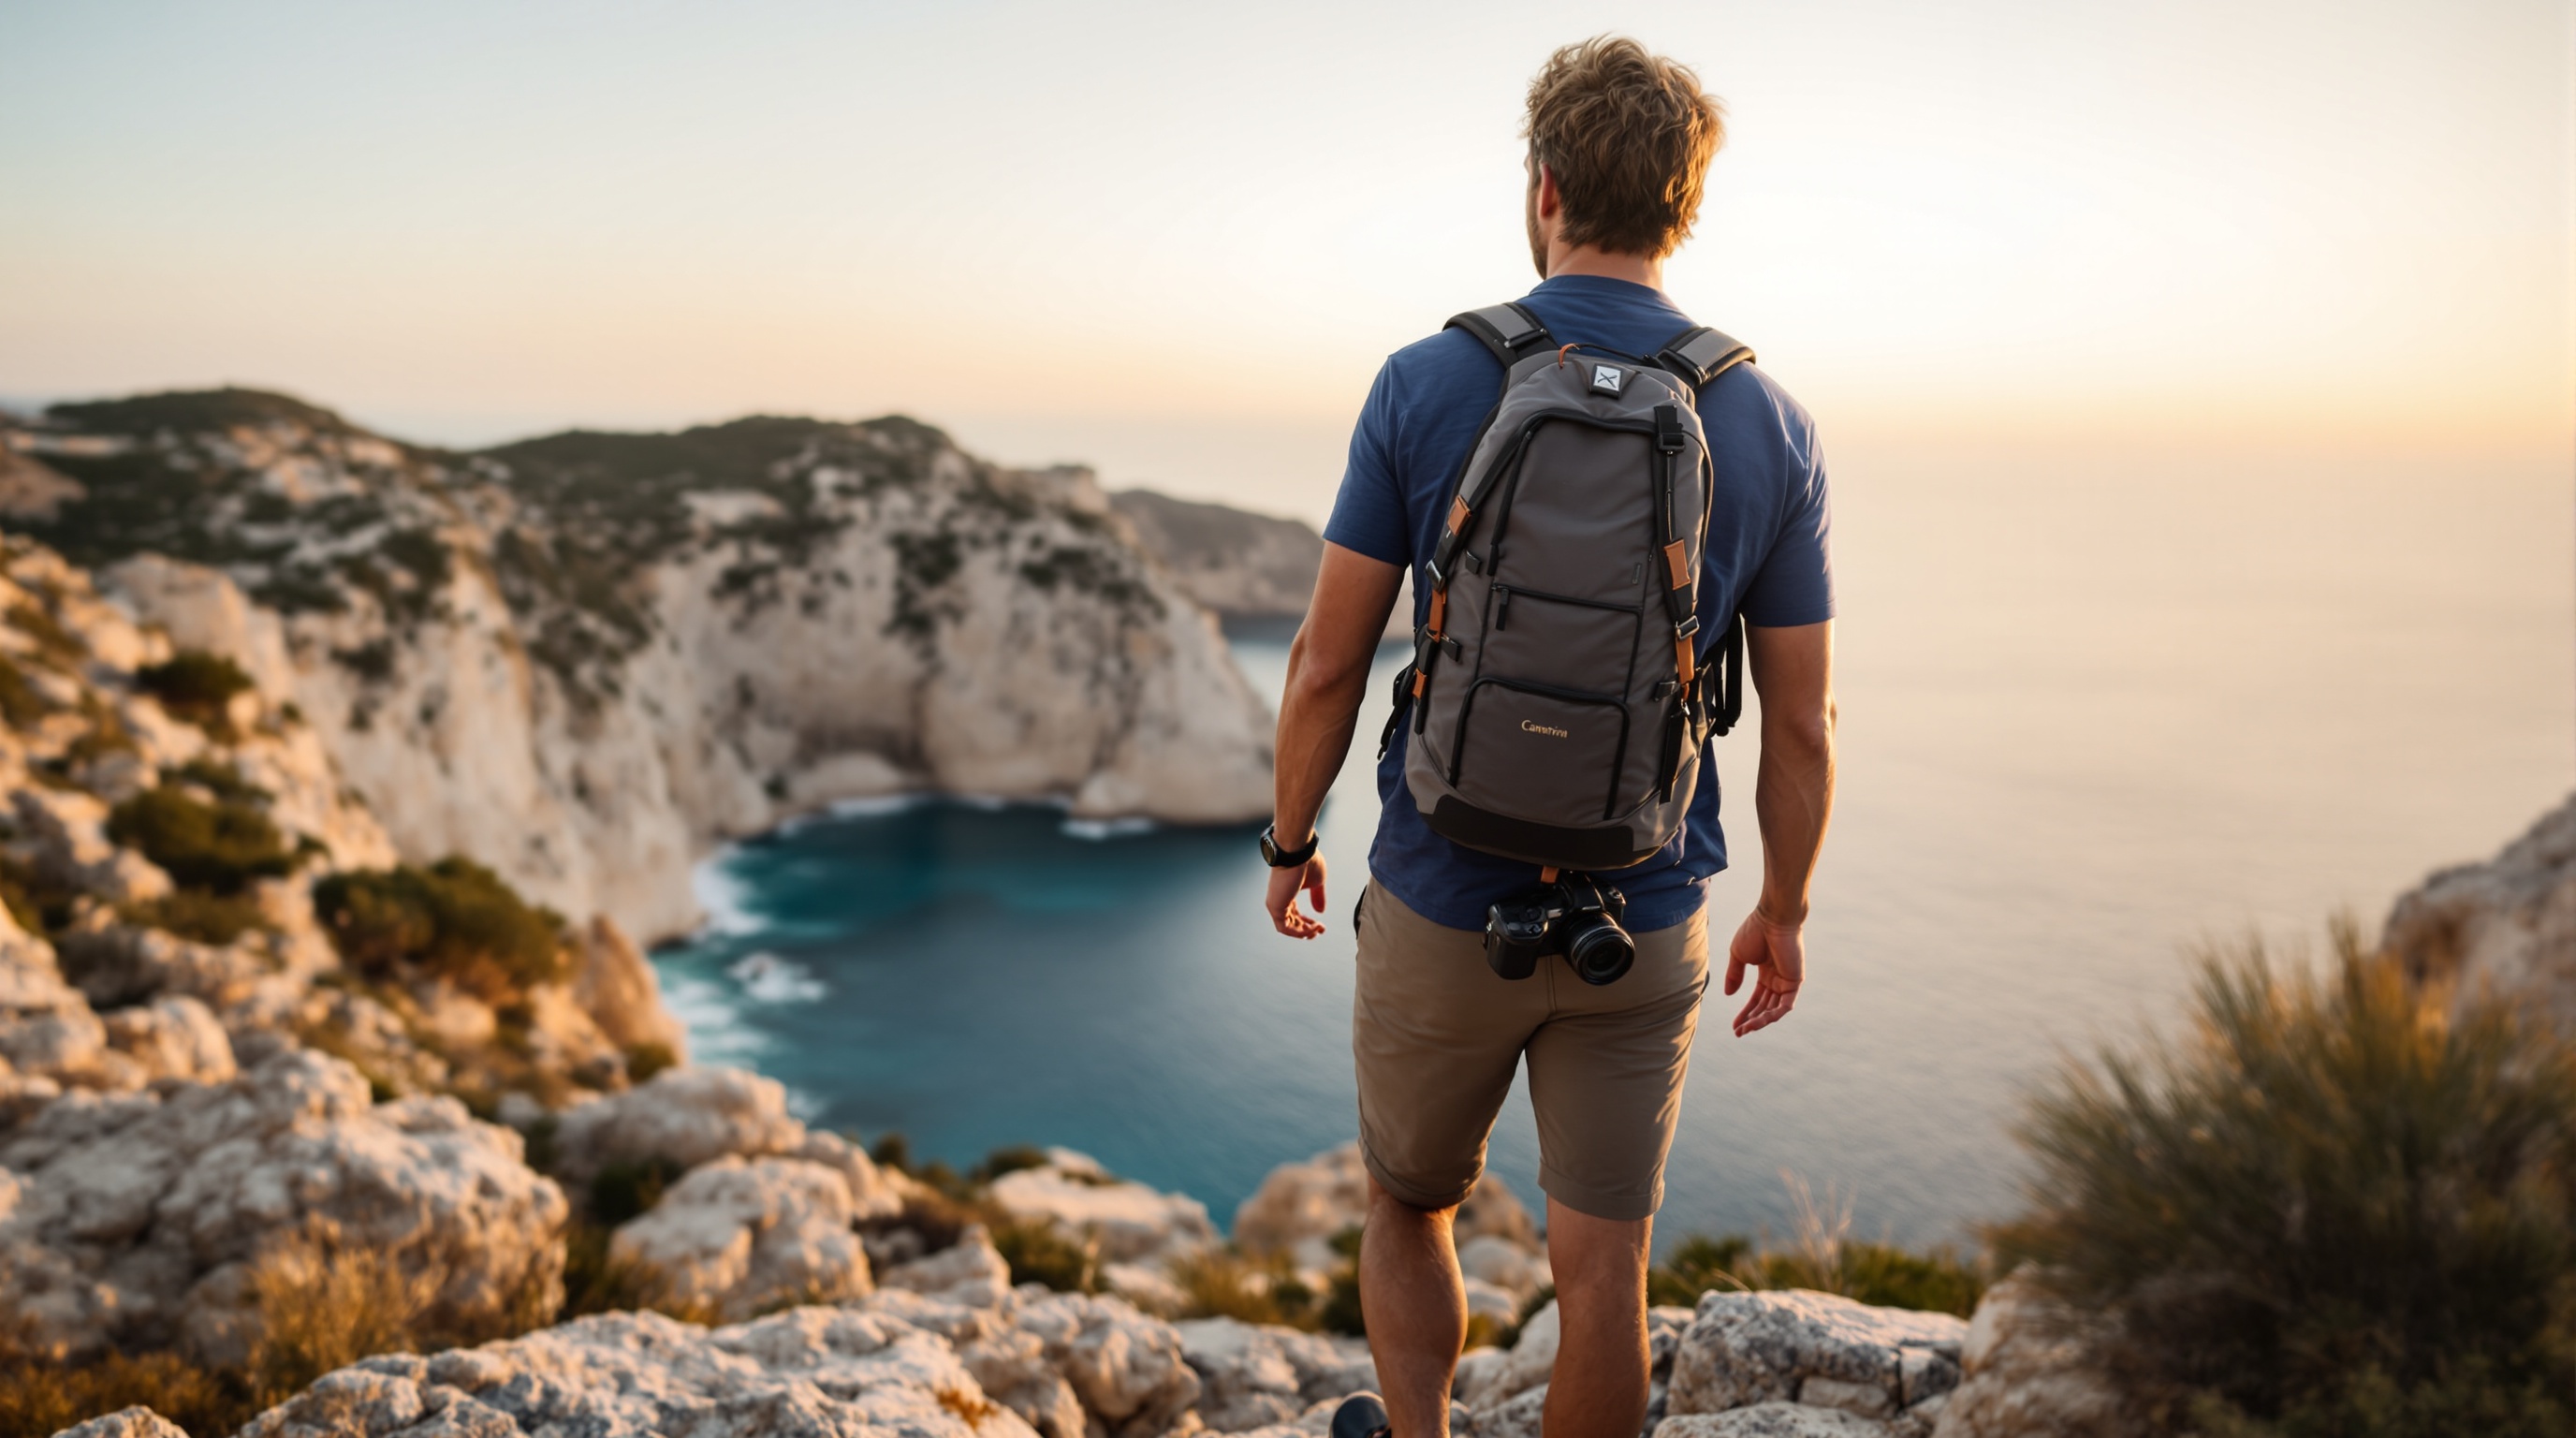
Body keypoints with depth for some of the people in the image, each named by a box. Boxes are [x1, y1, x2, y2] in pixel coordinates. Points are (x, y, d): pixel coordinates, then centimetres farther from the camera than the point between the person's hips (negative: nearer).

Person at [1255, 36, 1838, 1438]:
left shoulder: (1427, 384, -10)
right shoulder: (1770, 426, -4)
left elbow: (1326, 663, -7)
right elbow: (1801, 722, -1)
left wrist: (1288, 841, 9)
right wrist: (1784, 911, 14)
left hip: (1441, 909, -1)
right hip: (1642, 928, 2)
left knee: (1407, 1208, 24)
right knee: (1601, 1272, 14)